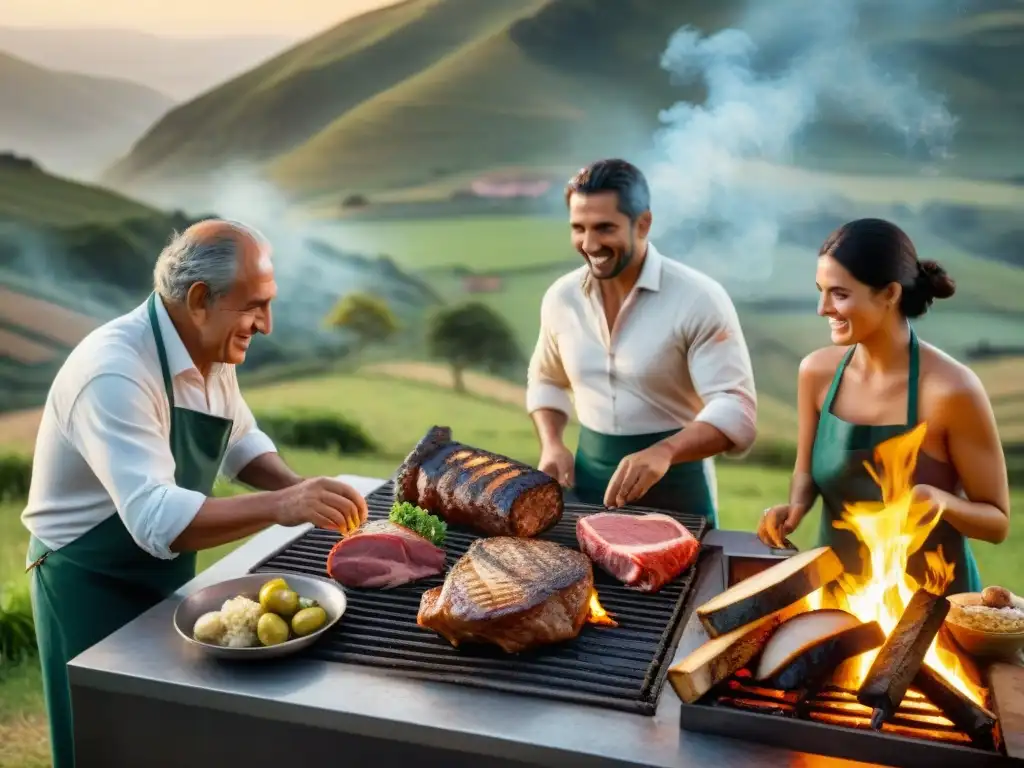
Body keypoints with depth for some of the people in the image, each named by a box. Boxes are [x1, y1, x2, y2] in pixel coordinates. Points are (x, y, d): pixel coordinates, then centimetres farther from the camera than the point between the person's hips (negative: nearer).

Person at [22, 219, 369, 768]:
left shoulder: (210, 351, -4)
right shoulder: (115, 373, -31)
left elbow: (241, 440, 10)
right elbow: (155, 519, -40)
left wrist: (298, 489, -8)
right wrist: (279, 506, -44)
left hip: (166, 572, 8)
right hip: (92, 583, -8)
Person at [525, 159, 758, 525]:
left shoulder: (700, 299, -16)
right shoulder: (561, 297, -1)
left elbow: (736, 409, -23)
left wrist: (664, 452, -40)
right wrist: (552, 445, -2)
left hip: (676, 489, -4)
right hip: (589, 482, 4)